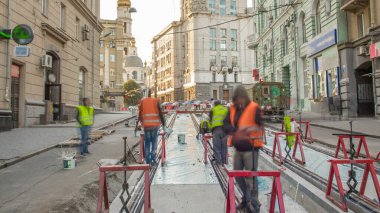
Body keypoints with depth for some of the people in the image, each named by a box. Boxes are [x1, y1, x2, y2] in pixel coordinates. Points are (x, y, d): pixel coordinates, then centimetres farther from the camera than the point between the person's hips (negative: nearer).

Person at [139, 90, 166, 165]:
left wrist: (142, 121, 33)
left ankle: (148, 160, 9)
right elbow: (160, 113, -2)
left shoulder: (142, 102, 7)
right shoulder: (156, 101, 1)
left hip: (146, 125, 1)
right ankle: (153, 158, 3)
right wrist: (163, 123, 8)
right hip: (155, 124, -1)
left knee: (147, 142, 11)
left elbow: (140, 114, 14)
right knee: (154, 142, 11)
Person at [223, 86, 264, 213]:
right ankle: (246, 198, 37)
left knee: (251, 176, 2)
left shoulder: (254, 108, -13)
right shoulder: (233, 109, 4)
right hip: (238, 148, 7)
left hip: (251, 148, -7)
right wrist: (235, 131, -23)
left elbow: (259, 126, -18)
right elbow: (226, 124, -4)